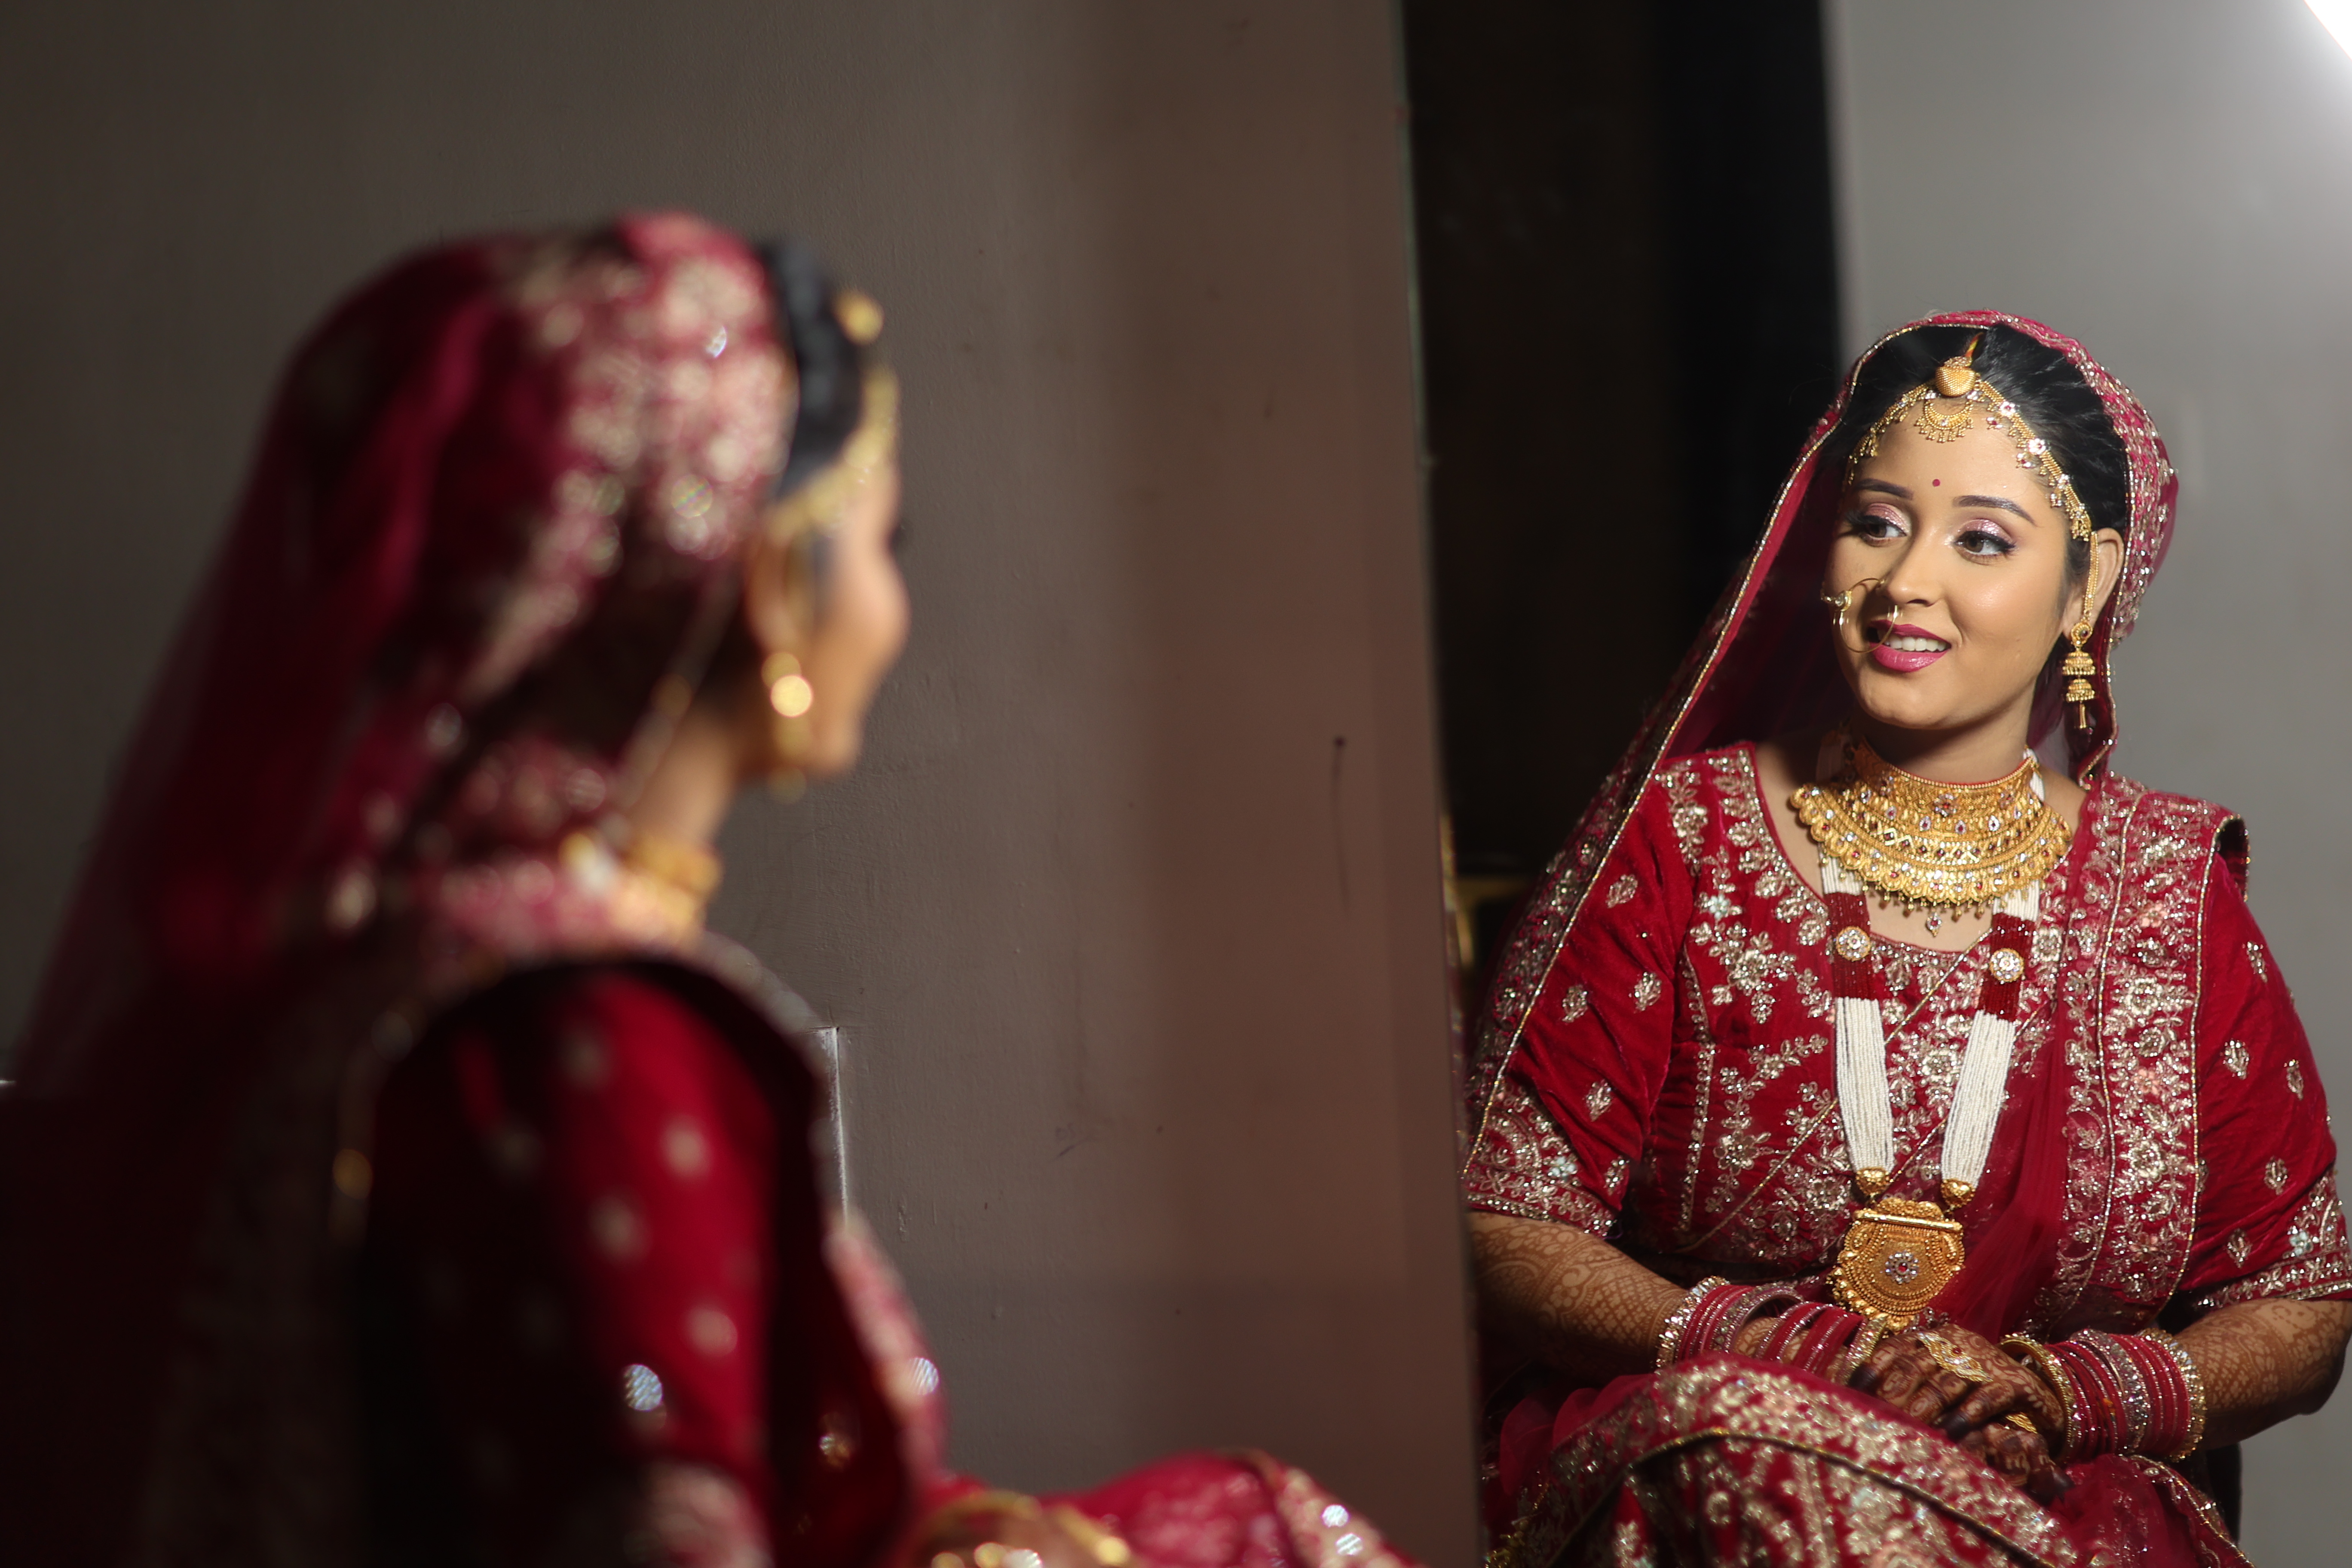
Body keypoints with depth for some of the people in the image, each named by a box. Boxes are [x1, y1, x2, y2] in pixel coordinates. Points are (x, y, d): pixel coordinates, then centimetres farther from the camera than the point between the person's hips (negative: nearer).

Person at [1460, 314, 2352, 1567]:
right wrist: (1781, 1349, -18)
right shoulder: (1682, 839, 2)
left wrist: (2074, 1394, -13)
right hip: (1682, 1453, -2)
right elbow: (1502, 1233, -2)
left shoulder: (2170, 891, 6)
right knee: (1775, 1452, -37)